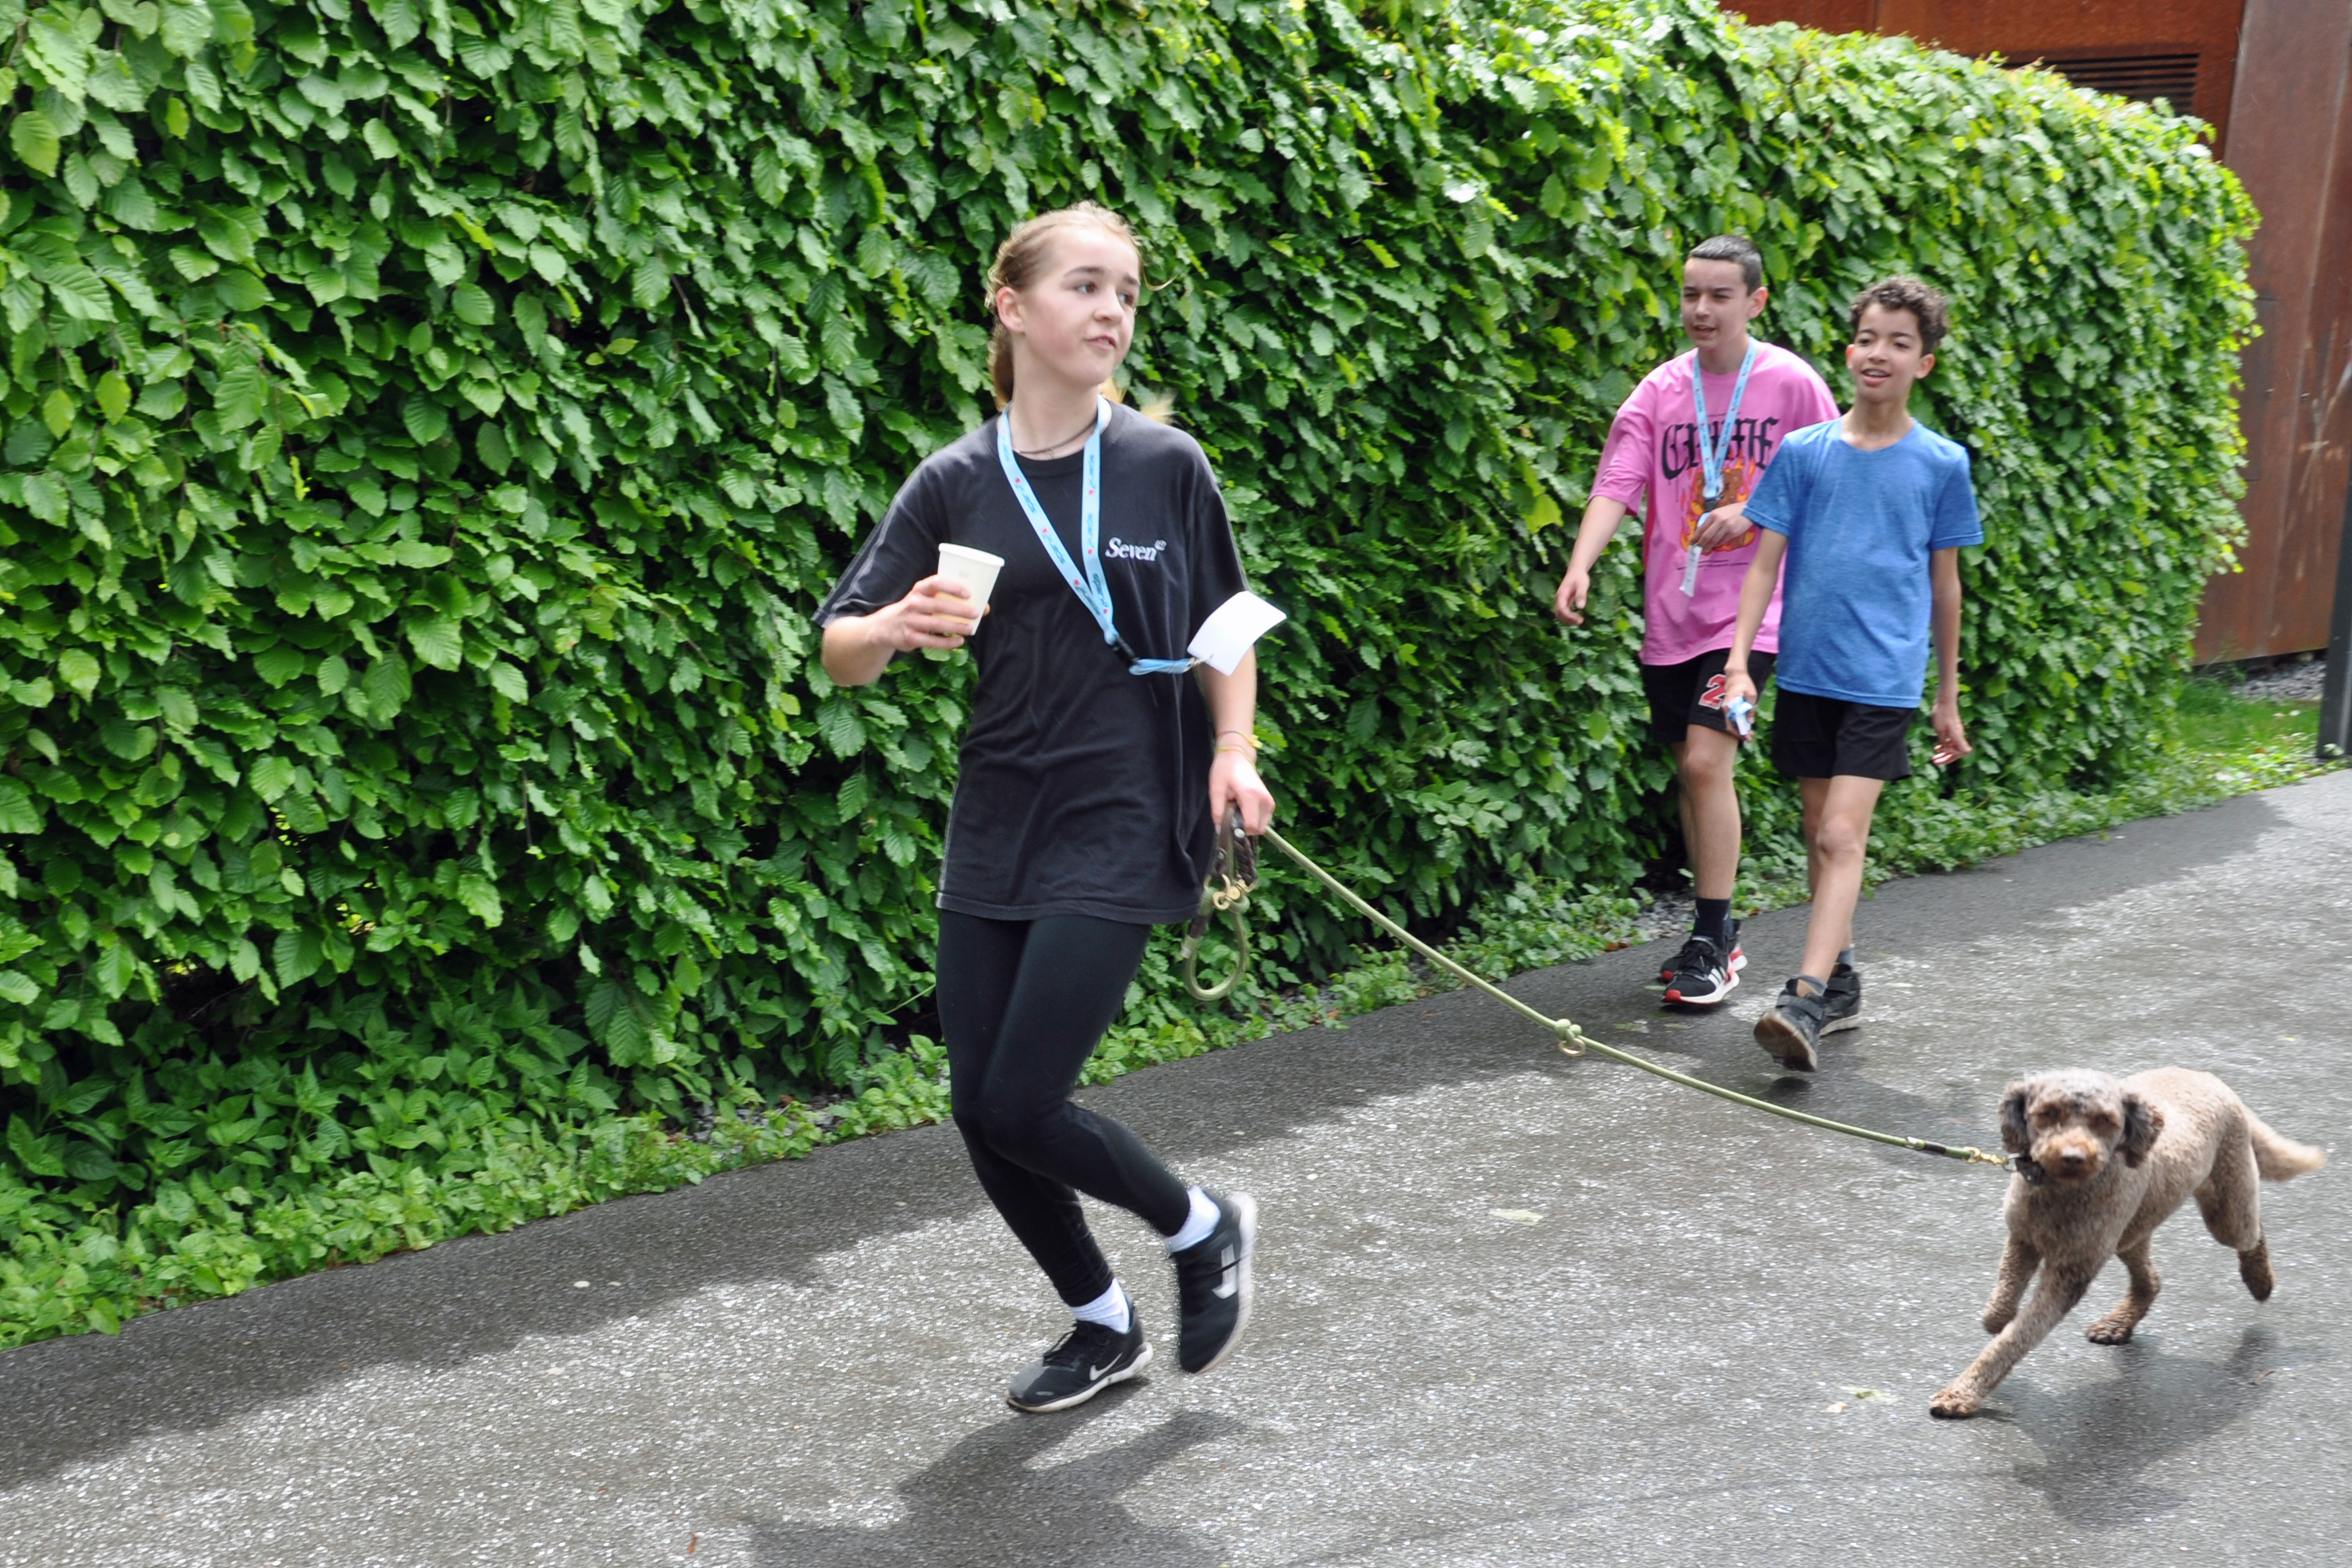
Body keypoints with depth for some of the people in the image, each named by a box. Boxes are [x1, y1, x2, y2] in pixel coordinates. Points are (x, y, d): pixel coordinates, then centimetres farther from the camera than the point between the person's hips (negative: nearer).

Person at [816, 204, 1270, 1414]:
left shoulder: (1167, 465, -2)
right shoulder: (955, 483, 1)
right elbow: (841, 652, -1)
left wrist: (1234, 751, -6)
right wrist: (899, 627, -23)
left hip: (1121, 825, -4)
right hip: (995, 824, 4)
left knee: (1021, 1102, -10)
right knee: (979, 1109, 6)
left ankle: (1204, 1230, 18)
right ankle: (1105, 1325, 29)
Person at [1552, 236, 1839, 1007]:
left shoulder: (1792, 383, -3)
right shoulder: (1661, 390, 5)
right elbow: (1616, 483, -4)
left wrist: (1753, 516, -16)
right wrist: (1581, 565, -20)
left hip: (1748, 605, -4)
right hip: (1670, 611, 4)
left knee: (1706, 761, -15)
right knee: (1690, 770, 11)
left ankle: (1712, 943, -4)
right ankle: (1717, 929, 26)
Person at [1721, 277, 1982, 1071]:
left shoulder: (1941, 464, 2)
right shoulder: (1804, 452, 4)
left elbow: (1944, 582, 9)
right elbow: (1765, 561, 5)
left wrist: (1948, 699, 13)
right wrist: (1739, 660, -5)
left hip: (1884, 679, -3)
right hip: (1807, 671, 3)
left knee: (1842, 836, -13)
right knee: (1820, 834, 11)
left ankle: (1805, 1001, -18)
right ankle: (1839, 982, 27)